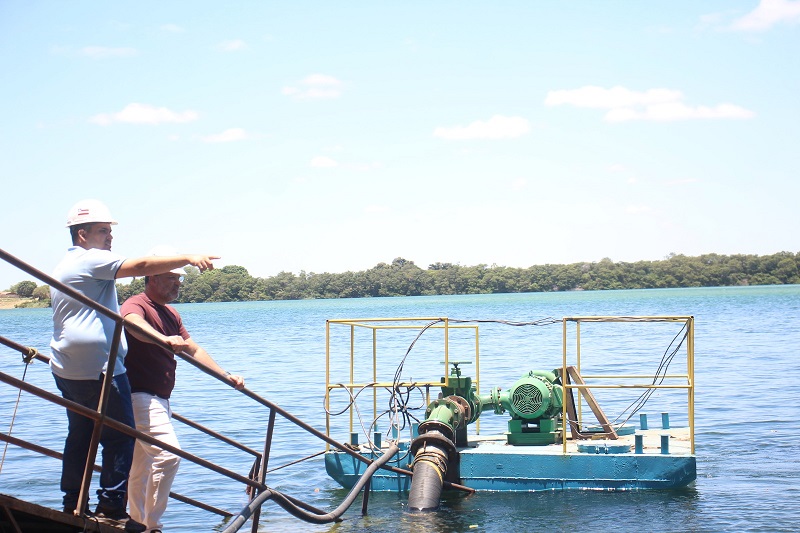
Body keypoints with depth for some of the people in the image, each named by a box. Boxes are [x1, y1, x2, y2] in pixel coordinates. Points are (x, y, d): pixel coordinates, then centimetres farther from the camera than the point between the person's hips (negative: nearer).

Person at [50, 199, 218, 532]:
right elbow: (142, 266, -22)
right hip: (98, 369, -10)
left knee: (80, 435, 15)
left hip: (67, 370, 10)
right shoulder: (91, 260, -10)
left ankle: (73, 505, 18)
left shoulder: (63, 268, 21)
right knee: (120, 439, -5)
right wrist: (188, 259, -26)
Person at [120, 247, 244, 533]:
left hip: (159, 399, 10)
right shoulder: (136, 304, -13)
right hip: (140, 395, -10)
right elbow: (133, 322, -37)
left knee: (142, 466, 15)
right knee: (168, 455, -21)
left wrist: (225, 375, 7)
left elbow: (193, 349, 19)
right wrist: (164, 339, -56)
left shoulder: (171, 314, 18)